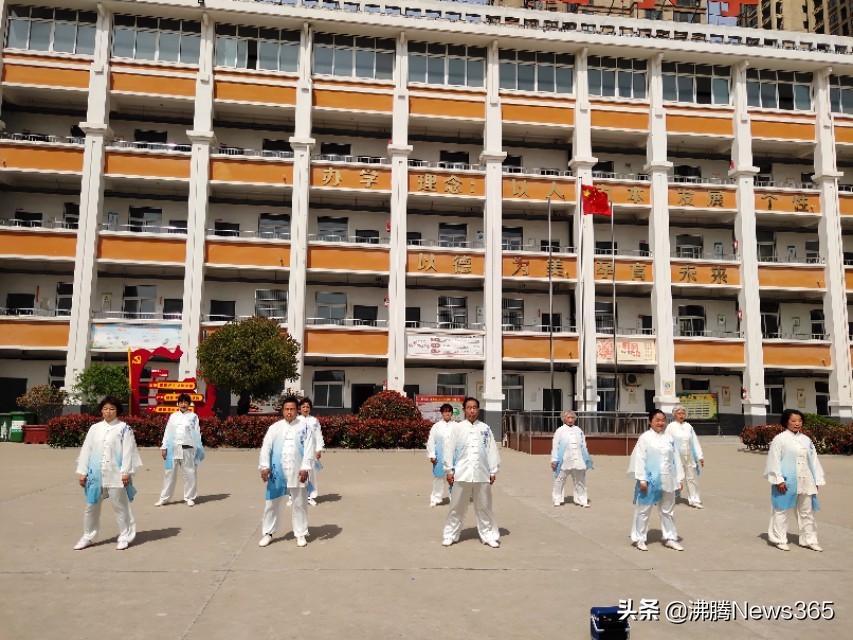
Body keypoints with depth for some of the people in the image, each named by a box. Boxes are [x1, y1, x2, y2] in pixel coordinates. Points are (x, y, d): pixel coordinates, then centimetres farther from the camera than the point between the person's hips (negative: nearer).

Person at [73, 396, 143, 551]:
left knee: (119, 506, 4)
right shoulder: (94, 428, 9)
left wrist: (126, 472, -12)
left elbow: (128, 451, -7)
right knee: (91, 506, 14)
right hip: (96, 474, 4)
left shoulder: (124, 428, -3)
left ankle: (124, 536, 16)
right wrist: (82, 472, 6)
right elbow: (86, 450, 10)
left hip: (115, 475, -4)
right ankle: (87, 536, 30)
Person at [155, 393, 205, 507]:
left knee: (190, 473, 3)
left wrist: (198, 449, -5)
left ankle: (189, 497, 14)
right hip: (173, 448, 2)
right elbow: (167, 432, 10)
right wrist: (164, 447, 4)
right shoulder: (173, 416, 10)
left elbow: (197, 433, 1)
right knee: (170, 473, 8)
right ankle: (164, 497, 18)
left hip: (187, 448, -2)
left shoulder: (193, 416, 3)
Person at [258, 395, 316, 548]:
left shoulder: (305, 427, 0)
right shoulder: (274, 427, 4)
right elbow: (266, 447, 0)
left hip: (297, 472, -1)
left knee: (299, 504, 7)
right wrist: (264, 466, -10)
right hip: (277, 471, 2)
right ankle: (268, 533, 23)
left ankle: (301, 534, 20)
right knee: (271, 503, 9)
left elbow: (309, 449, -4)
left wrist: (305, 468, -12)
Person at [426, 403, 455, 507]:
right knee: (439, 478, 4)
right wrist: (432, 455, -3)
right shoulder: (436, 426, 5)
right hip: (440, 458, 0)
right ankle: (435, 499, 12)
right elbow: (431, 442, 4)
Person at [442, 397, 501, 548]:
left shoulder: (485, 428, 7)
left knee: (484, 507, 8)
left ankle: (489, 535, 19)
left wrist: (493, 471, 3)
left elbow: (492, 450, 7)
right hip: (461, 473, -1)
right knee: (457, 507, 7)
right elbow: (450, 449, 2)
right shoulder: (458, 428, 3)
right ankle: (450, 535, 18)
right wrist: (449, 470, -2)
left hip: (482, 474, 1)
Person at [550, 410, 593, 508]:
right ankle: (557, 500, 16)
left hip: (578, 461, 3)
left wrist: (587, 459, 12)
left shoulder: (578, 430, 10)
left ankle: (582, 500, 18)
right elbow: (555, 446, -2)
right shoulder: (560, 431, 1)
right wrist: (554, 460, -6)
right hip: (564, 461, -3)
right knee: (559, 480, 4)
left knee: (580, 481, 9)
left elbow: (583, 445, 14)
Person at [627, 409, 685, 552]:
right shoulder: (644, 438, -8)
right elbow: (639, 459, -11)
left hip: (667, 481, 5)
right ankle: (640, 539, 17)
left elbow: (676, 459, 9)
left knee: (668, 510, 16)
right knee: (643, 510, 5)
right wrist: (642, 479, -15)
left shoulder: (669, 438, 6)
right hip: (650, 480, -5)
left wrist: (679, 479, 7)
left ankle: (670, 538, 30)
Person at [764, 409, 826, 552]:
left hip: (805, 482, 6)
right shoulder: (780, 439, -7)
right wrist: (778, 480, -14)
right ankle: (779, 539, 13)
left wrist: (817, 480, 8)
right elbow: (774, 460, -9)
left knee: (807, 512, 12)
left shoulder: (806, 440, 10)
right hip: (787, 481, -5)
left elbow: (813, 460, 13)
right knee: (781, 510, 2)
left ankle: (809, 540, 25)